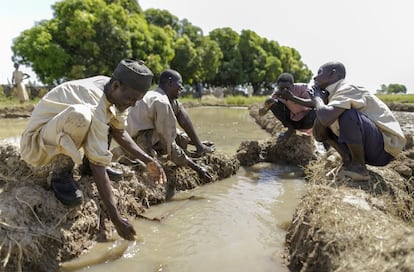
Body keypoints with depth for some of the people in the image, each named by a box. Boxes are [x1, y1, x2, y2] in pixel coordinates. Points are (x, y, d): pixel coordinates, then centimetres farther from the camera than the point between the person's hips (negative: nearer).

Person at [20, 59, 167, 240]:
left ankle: (86, 165, 5)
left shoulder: (112, 91, -9)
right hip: (36, 144, -8)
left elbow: (119, 132, 4)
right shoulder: (95, 105, -33)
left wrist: (147, 160, -5)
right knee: (80, 115, -38)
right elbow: (98, 167, -34)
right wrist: (116, 219, -31)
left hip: (59, 137, 9)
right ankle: (61, 175, -14)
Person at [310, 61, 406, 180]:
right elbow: (320, 136, 4)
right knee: (324, 125, 8)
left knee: (347, 114, -32)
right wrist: (318, 100, -6)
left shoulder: (348, 89, -17)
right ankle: (349, 162, 3)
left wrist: (317, 98, -16)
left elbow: (326, 118, -38)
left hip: (386, 146, -9)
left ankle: (359, 167, -14)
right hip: (368, 148, 9)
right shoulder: (334, 95, 9)